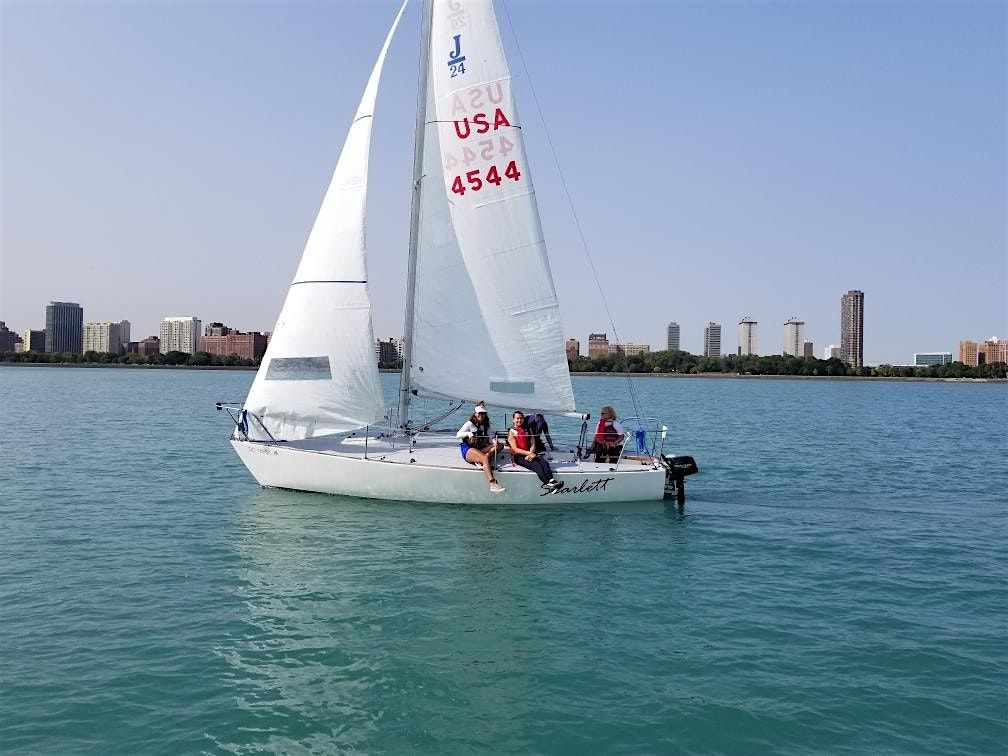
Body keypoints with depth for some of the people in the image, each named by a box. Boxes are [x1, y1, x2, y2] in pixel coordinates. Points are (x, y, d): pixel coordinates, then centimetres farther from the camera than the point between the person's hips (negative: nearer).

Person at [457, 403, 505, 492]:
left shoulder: (486, 426, 19)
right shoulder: (470, 423, 3)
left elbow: (489, 441, 14)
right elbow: (458, 435, -5)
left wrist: (494, 442, -10)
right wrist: (468, 433, -23)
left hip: (480, 449, 7)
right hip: (467, 449, -7)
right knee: (485, 458, -36)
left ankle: (480, 461, -33)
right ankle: (493, 484, -49)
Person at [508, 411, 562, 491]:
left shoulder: (527, 430, 18)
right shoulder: (512, 432, 3)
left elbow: (532, 444, 10)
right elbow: (515, 449, -8)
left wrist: (530, 454, -12)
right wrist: (528, 453, -21)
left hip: (528, 455, 5)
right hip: (518, 457, -5)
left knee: (543, 461, -26)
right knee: (536, 465, -30)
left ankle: (551, 480, -46)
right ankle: (547, 483, -46)